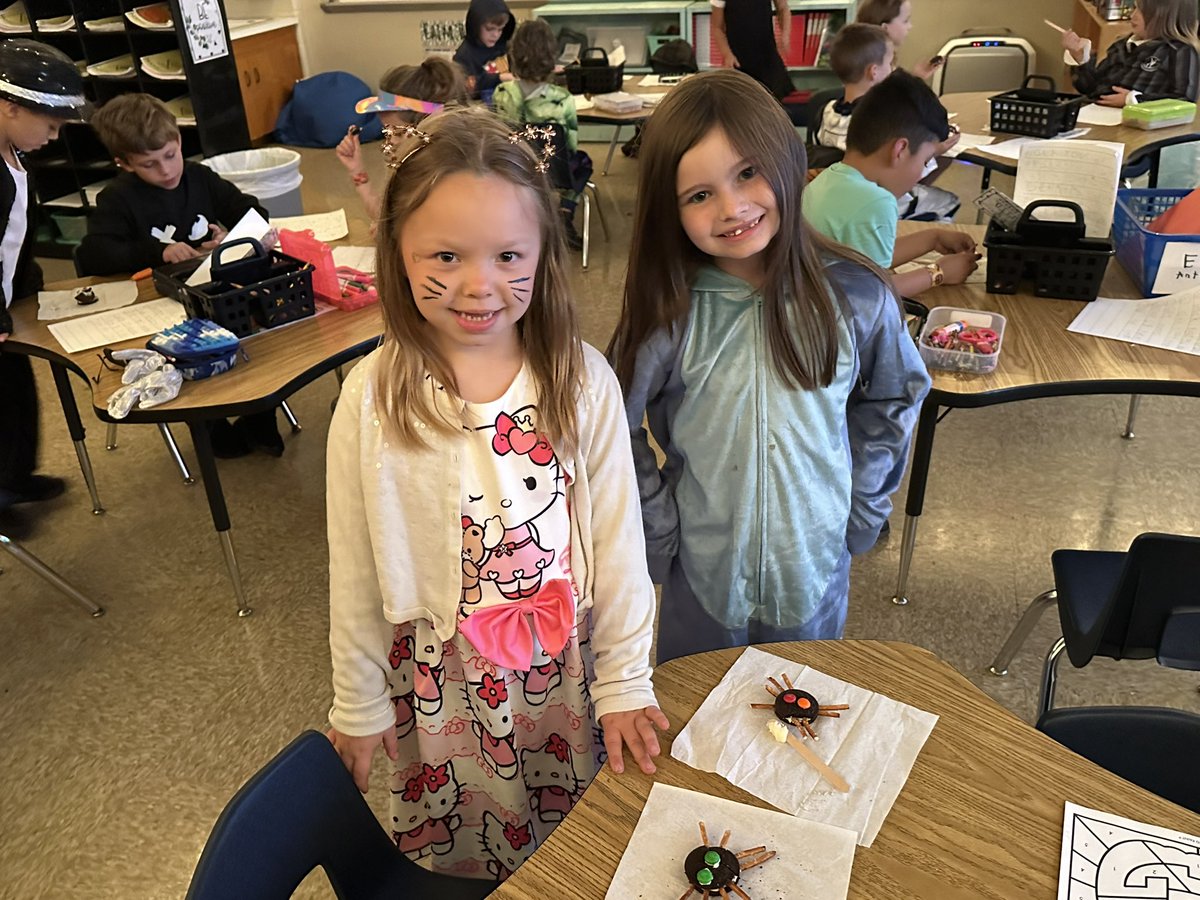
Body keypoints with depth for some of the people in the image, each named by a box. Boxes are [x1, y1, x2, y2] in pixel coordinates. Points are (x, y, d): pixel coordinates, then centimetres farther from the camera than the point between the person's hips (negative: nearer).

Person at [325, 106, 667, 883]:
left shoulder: (583, 381, -15)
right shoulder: (375, 396, -15)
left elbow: (618, 541, -7)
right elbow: (355, 566, -5)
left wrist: (624, 683, -1)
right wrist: (358, 706, 4)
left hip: (565, 666, 1)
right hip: (438, 677, 0)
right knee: (456, 851, 22)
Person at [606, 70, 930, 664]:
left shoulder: (854, 296, -13)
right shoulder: (668, 312, -17)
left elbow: (894, 399, 4)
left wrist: (861, 508, 2)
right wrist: (659, 530, -6)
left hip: (816, 564, 1)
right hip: (704, 568, -1)